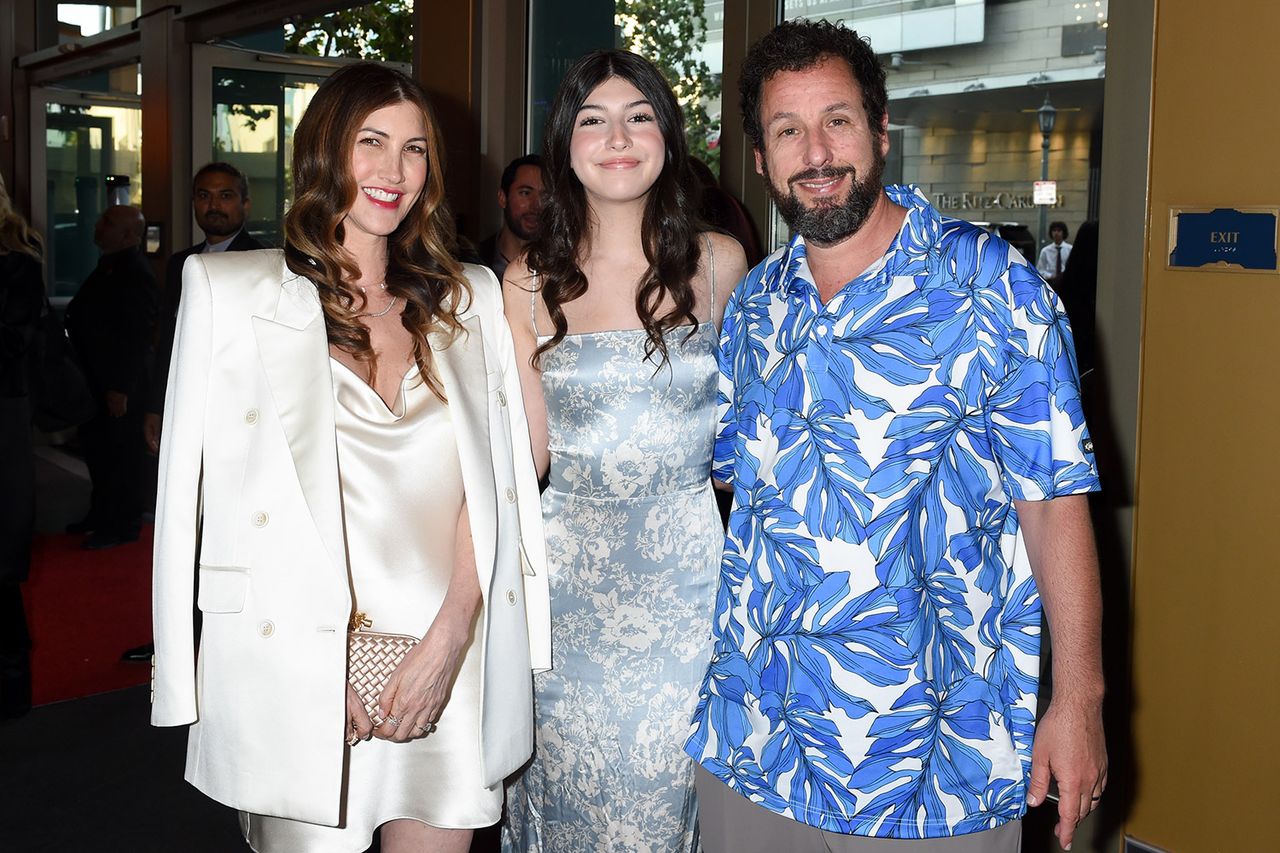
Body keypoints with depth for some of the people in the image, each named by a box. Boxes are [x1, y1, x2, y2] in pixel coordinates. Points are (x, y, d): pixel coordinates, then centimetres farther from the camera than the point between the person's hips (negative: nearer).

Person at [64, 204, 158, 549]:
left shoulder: (135, 274, -18)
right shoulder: (107, 268, 13)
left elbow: (138, 336, -22)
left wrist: (120, 388, -23)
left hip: (119, 384, -10)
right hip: (97, 379, 10)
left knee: (121, 454, 1)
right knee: (96, 447, 19)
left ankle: (122, 525, 11)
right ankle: (101, 513, 33)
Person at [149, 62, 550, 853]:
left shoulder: (469, 298, 9)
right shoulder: (229, 290, 1)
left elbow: (494, 482, 5)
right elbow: (204, 488, -3)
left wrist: (450, 637, -8)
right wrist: (320, 663, -10)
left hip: (450, 666, 3)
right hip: (299, 674, -2)